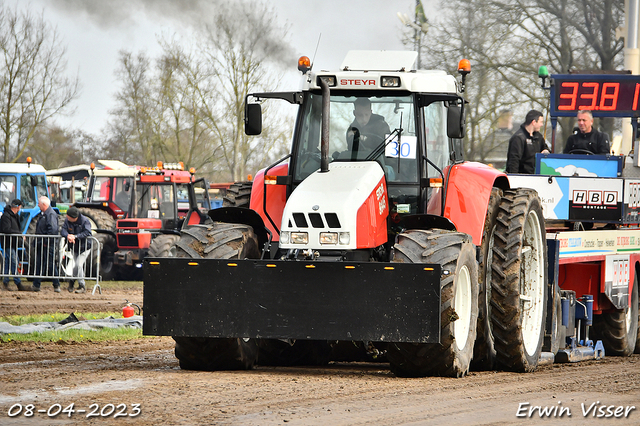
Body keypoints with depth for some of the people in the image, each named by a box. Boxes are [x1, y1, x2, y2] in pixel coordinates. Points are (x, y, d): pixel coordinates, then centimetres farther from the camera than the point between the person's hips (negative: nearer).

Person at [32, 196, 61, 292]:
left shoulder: (51, 214, -15)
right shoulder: (43, 214, 17)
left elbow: (53, 230, -24)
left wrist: (46, 242, -22)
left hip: (48, 245, -10)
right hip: (41, 244, 10)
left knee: (50, 264, -6)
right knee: (39, 264, 11)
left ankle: (56, 285, -1)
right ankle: (36, 285, 14)